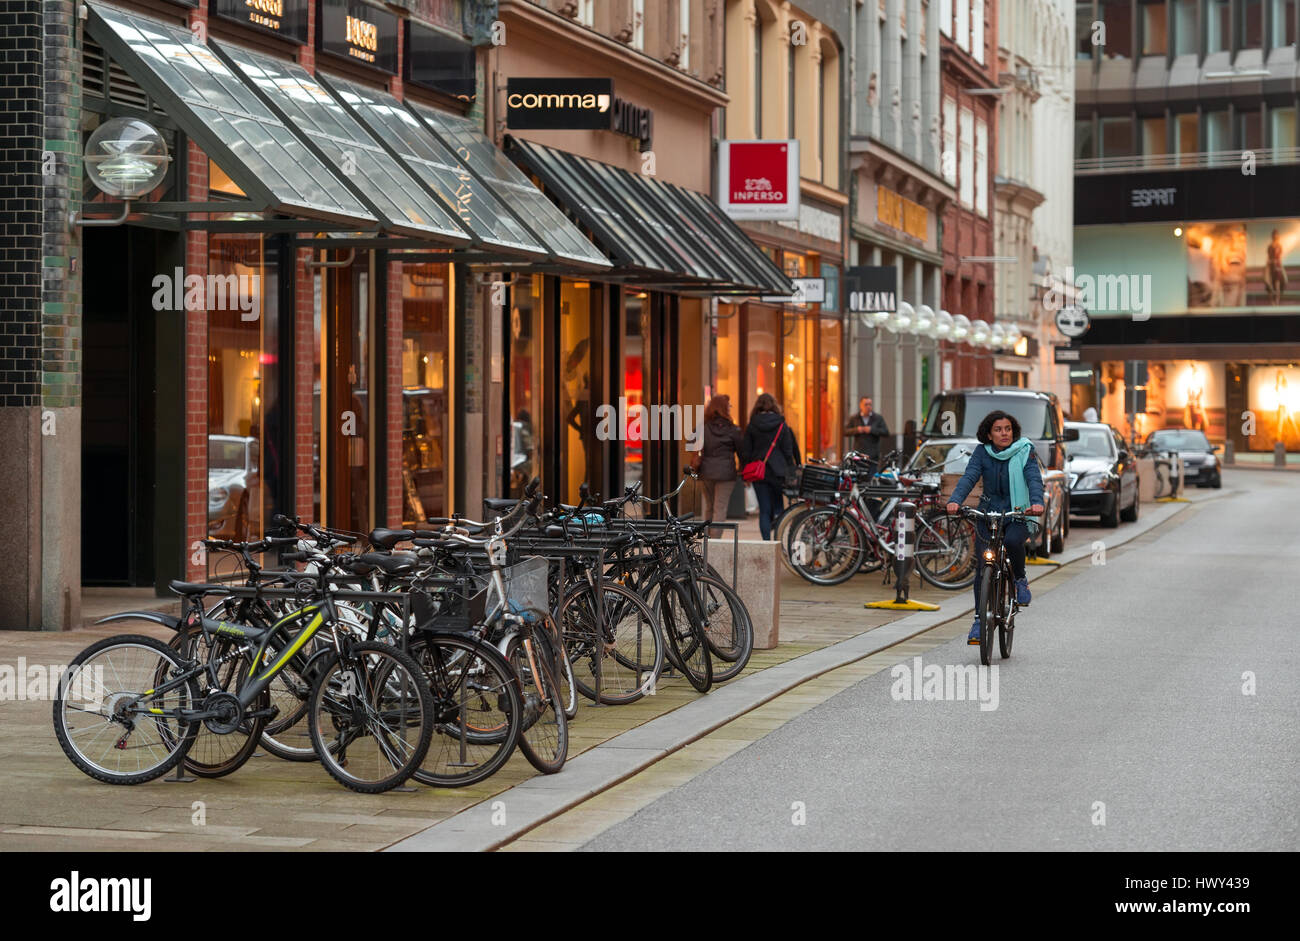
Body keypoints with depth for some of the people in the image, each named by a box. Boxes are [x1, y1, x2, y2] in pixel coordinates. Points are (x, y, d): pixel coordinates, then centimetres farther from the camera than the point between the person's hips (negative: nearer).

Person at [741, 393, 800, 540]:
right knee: (778, 506, 12)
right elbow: (788, 452, -1)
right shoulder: (782, 425, -2)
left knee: (764, 510, 4)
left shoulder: (751, 426, 0)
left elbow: (745, 452, 1)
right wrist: (791, 473, 6)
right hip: (778, 472, 0)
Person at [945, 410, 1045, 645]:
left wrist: (1037, 502, -36)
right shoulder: (982, 452, 1)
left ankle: (1020, 579, -5)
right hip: (988, 513, 2)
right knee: (982, 568, -6)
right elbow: (969, 478, -10)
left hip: (1018, 514, -2)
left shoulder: (1025, 451, -3)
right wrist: (955, 500, -30)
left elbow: (1034, 479, -15)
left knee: (1013, 541, -35)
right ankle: (980, 619, 6)